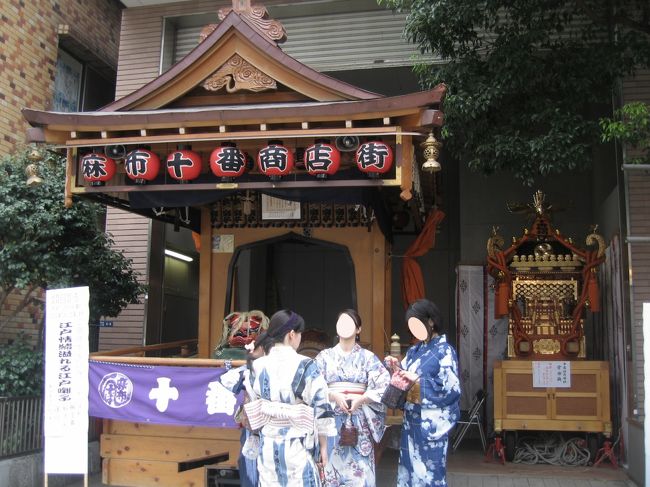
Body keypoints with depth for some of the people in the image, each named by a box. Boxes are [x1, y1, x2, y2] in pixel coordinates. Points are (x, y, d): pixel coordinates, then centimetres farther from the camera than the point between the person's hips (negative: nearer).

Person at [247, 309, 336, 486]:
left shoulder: (258, 366, -1)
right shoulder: (306, 366, -12)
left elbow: (254, 405, 8)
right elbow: (319, 407, -9)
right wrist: (323, 444, 0)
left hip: (268, 444, 4)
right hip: (298, 444, -4)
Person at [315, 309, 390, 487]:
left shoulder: (367, 357, 5)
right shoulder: (325, 356, 6)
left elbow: (384, 385, -3)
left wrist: (360, 399, -15)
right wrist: (334, 396, -16)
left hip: (359, 421, -1)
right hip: (332, 419, 1)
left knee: (359, 469, -3)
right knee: (333, 464, 1)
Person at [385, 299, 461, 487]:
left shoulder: (444, 351, -10)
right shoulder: (414, 350, 11)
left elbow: (452, 390, -15)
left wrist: (419, 383, -19)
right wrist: (397, 368, -4)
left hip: (431, 423, -7)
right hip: (411, 420, 7)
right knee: (410, 468, 12)